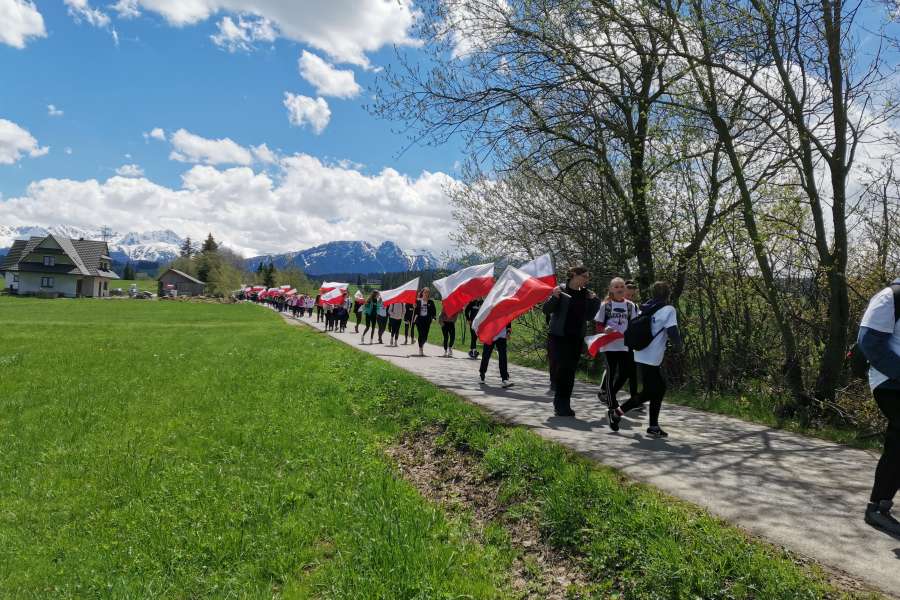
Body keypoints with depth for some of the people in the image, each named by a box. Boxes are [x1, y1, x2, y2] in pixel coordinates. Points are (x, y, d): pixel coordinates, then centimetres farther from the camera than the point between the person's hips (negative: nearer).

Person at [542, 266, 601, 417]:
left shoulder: (586, 294, 8)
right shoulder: (561, 290, -7)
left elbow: (588, 315, 16)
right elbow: (546, 310, -10)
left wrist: (595, 302, 3)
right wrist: (554, 297, -26)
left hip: (577, 338, 5)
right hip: (559, 336, -5)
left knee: (571, 371, 6)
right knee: (562, 368, -8)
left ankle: (564, 405, 14)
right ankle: (560, 404, 3)